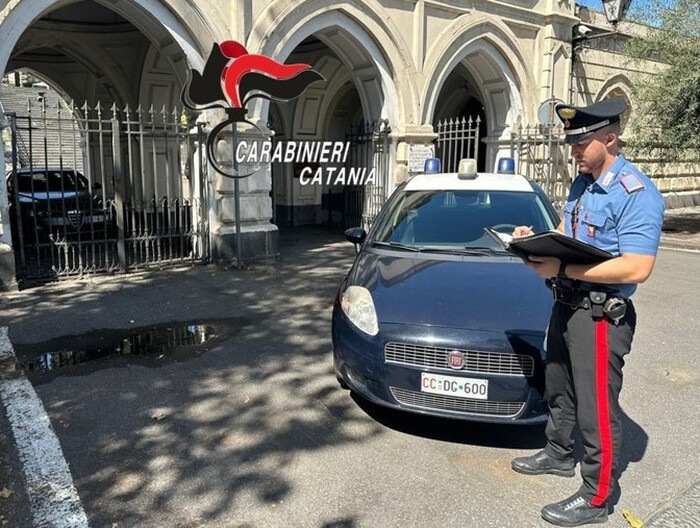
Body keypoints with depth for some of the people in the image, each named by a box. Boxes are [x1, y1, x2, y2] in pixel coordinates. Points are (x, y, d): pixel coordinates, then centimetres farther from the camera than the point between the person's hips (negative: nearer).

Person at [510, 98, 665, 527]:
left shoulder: (636, 194, -20)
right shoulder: (582, 183, 8)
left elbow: (637, 268, -28)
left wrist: (561, 268, -29)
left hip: (601, 316, -9)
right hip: (566, 305, 9)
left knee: (597, 409, 2)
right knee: (559, 389, 24)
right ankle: (559, 454, 45)